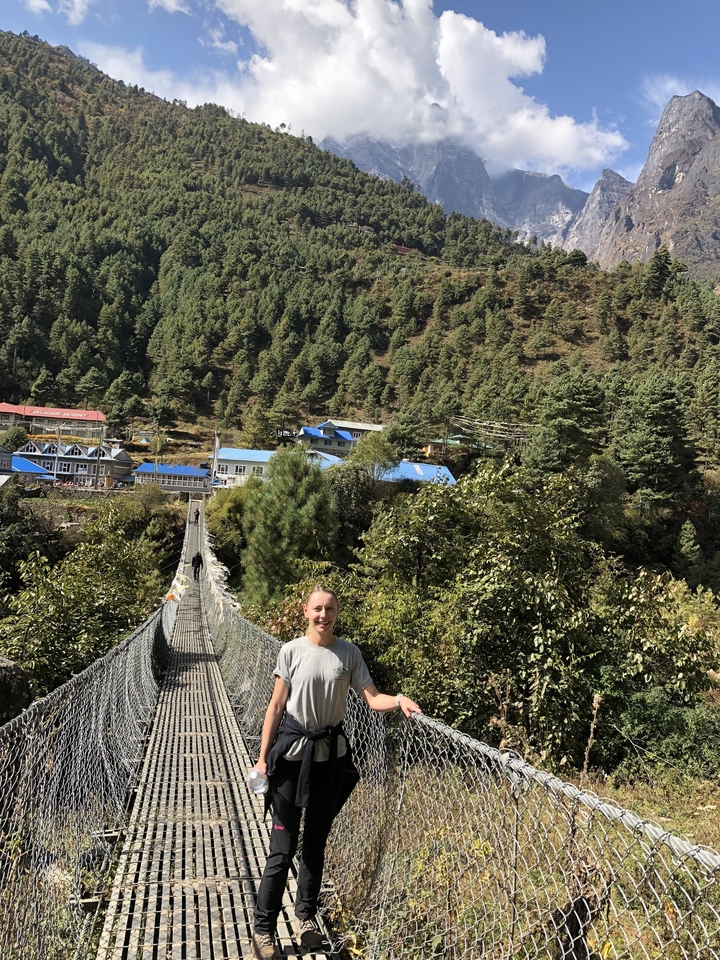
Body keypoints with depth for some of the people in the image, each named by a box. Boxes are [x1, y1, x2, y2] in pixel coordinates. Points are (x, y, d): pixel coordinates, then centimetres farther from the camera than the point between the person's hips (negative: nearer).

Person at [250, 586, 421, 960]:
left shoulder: (349, 653, -2)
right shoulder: (291, 652, -8)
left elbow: (372, 698, -5)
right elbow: (276, 706, -4)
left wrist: (398, 700, -25)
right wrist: (263, 758, -4)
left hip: (331, 756, 3)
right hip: (292, 753, -2)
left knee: (316, 841, 16)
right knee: (282, 847, 1)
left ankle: (306, 914, 35)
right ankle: (263, 927, 17)